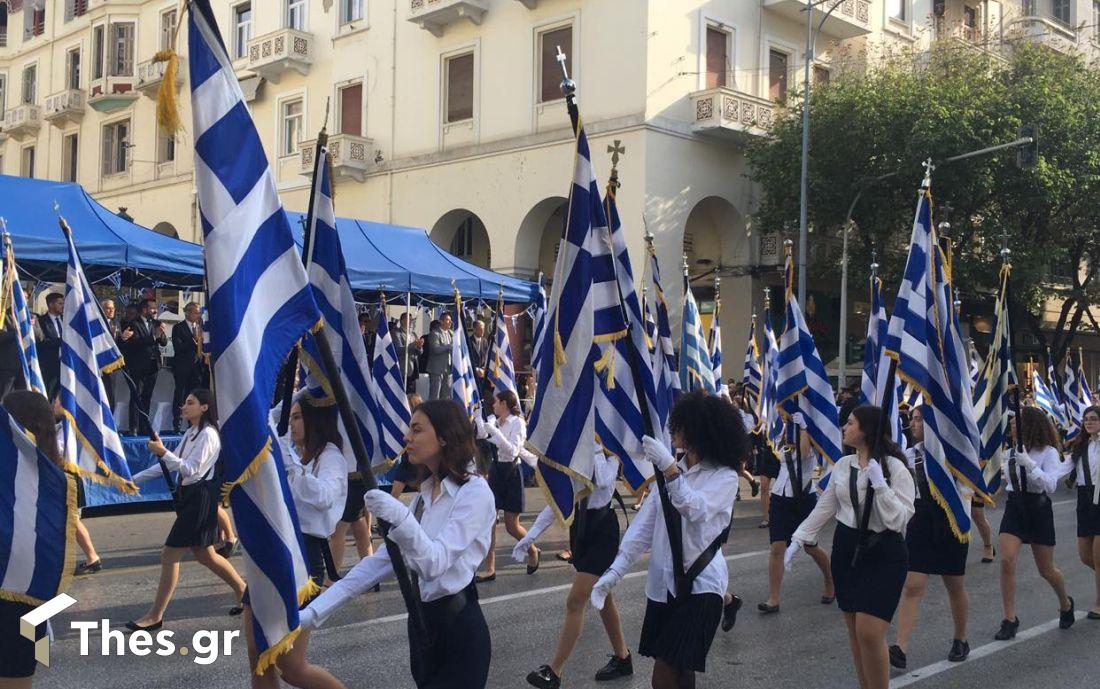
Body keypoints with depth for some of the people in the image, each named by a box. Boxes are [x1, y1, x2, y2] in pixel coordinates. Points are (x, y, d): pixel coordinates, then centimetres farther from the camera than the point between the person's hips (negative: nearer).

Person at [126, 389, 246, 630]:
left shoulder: (208, 434, -14)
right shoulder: (190, 433, 15)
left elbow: (191, 469, -21)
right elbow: (169, 465, 18)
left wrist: (163, 452, -29)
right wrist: (135, 479, 14)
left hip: (200, 498, -10)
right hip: (188, 496, 10)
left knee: (169, 555, -7)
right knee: (204, 554, 16)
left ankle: (155, 616, 0)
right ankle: (243, 591, 28)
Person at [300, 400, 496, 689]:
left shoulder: (474, 491, -13)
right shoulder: (424, 494, 10)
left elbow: (435, 563, -21)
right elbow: (383, 559, 6)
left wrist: (399, 517, -37)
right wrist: (317, 610, -1)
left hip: (458, 627, -7)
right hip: (420, 620, 7)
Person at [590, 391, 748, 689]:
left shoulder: (725, 476, -7)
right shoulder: (672, 470, 9)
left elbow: (696, 510, -25)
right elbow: (645, 523, 5)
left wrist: (669, 468, -33)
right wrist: (615, 570, -3)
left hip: (699, 586, -6)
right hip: (662, 584, 6)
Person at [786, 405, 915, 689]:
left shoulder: (895, 467, -12)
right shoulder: (843, 464, 4)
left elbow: (899, 520, -19)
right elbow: (824, 507, 12)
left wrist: (878, 482, -25)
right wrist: (798, 539, 9)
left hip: (883, 554, -6)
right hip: (846, 549, 6)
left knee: (869, 633, -13)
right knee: (854, 630, 10)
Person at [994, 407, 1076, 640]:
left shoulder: (1048, 452, -10)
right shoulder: (1010, 452, 5)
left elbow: (1050, 485, -23)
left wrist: (1028, 463, -30)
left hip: (1038, 509, -4)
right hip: (1013, 508, 4)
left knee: (1046, 570, 9)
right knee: (1007, 561, -14)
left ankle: (1065, 603, 42)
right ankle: (1009, 619, -6)